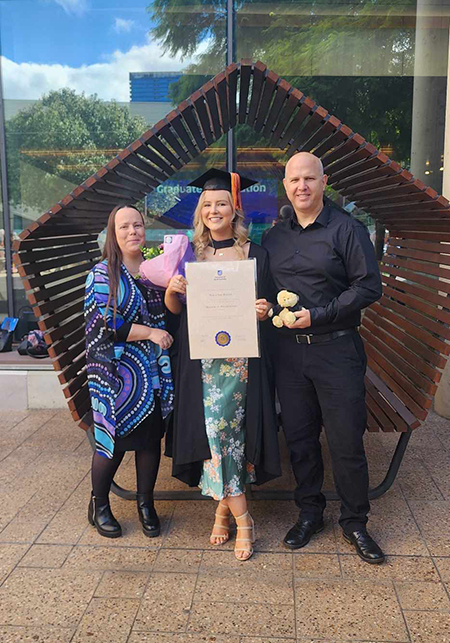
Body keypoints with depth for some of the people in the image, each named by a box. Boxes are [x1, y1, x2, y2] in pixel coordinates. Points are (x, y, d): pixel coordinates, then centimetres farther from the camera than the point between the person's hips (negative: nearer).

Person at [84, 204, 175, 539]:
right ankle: (99, 505, 25)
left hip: (154, 373, 4)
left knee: (151, 438, 9)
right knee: (115, 439, 2)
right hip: (118, 372, -4)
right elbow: (103, 322, -11)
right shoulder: (102, 273, -2)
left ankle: (146, 504, 27)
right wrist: (150, 332, -14)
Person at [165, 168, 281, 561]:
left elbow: (269, 305, 6)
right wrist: (172, 290, -12)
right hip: (201, 358, 1)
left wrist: (264, 310, -16)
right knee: (214, 429, 0)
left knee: (230, 428, 1)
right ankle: (241, 518, 14)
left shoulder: (255, 255, 3)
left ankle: (223, 506, 21)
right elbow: (174, 308, 9)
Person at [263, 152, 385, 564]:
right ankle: (309, 514, 30)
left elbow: (369, 287, -8)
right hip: (289, 350, 5)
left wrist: (318, 315, -15)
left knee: (346, 440, 2)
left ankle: (355, 522, 22)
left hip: (336, 349, -4)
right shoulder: (274, 237, 12)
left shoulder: (347, 229, -3)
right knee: (299, 437, 12)